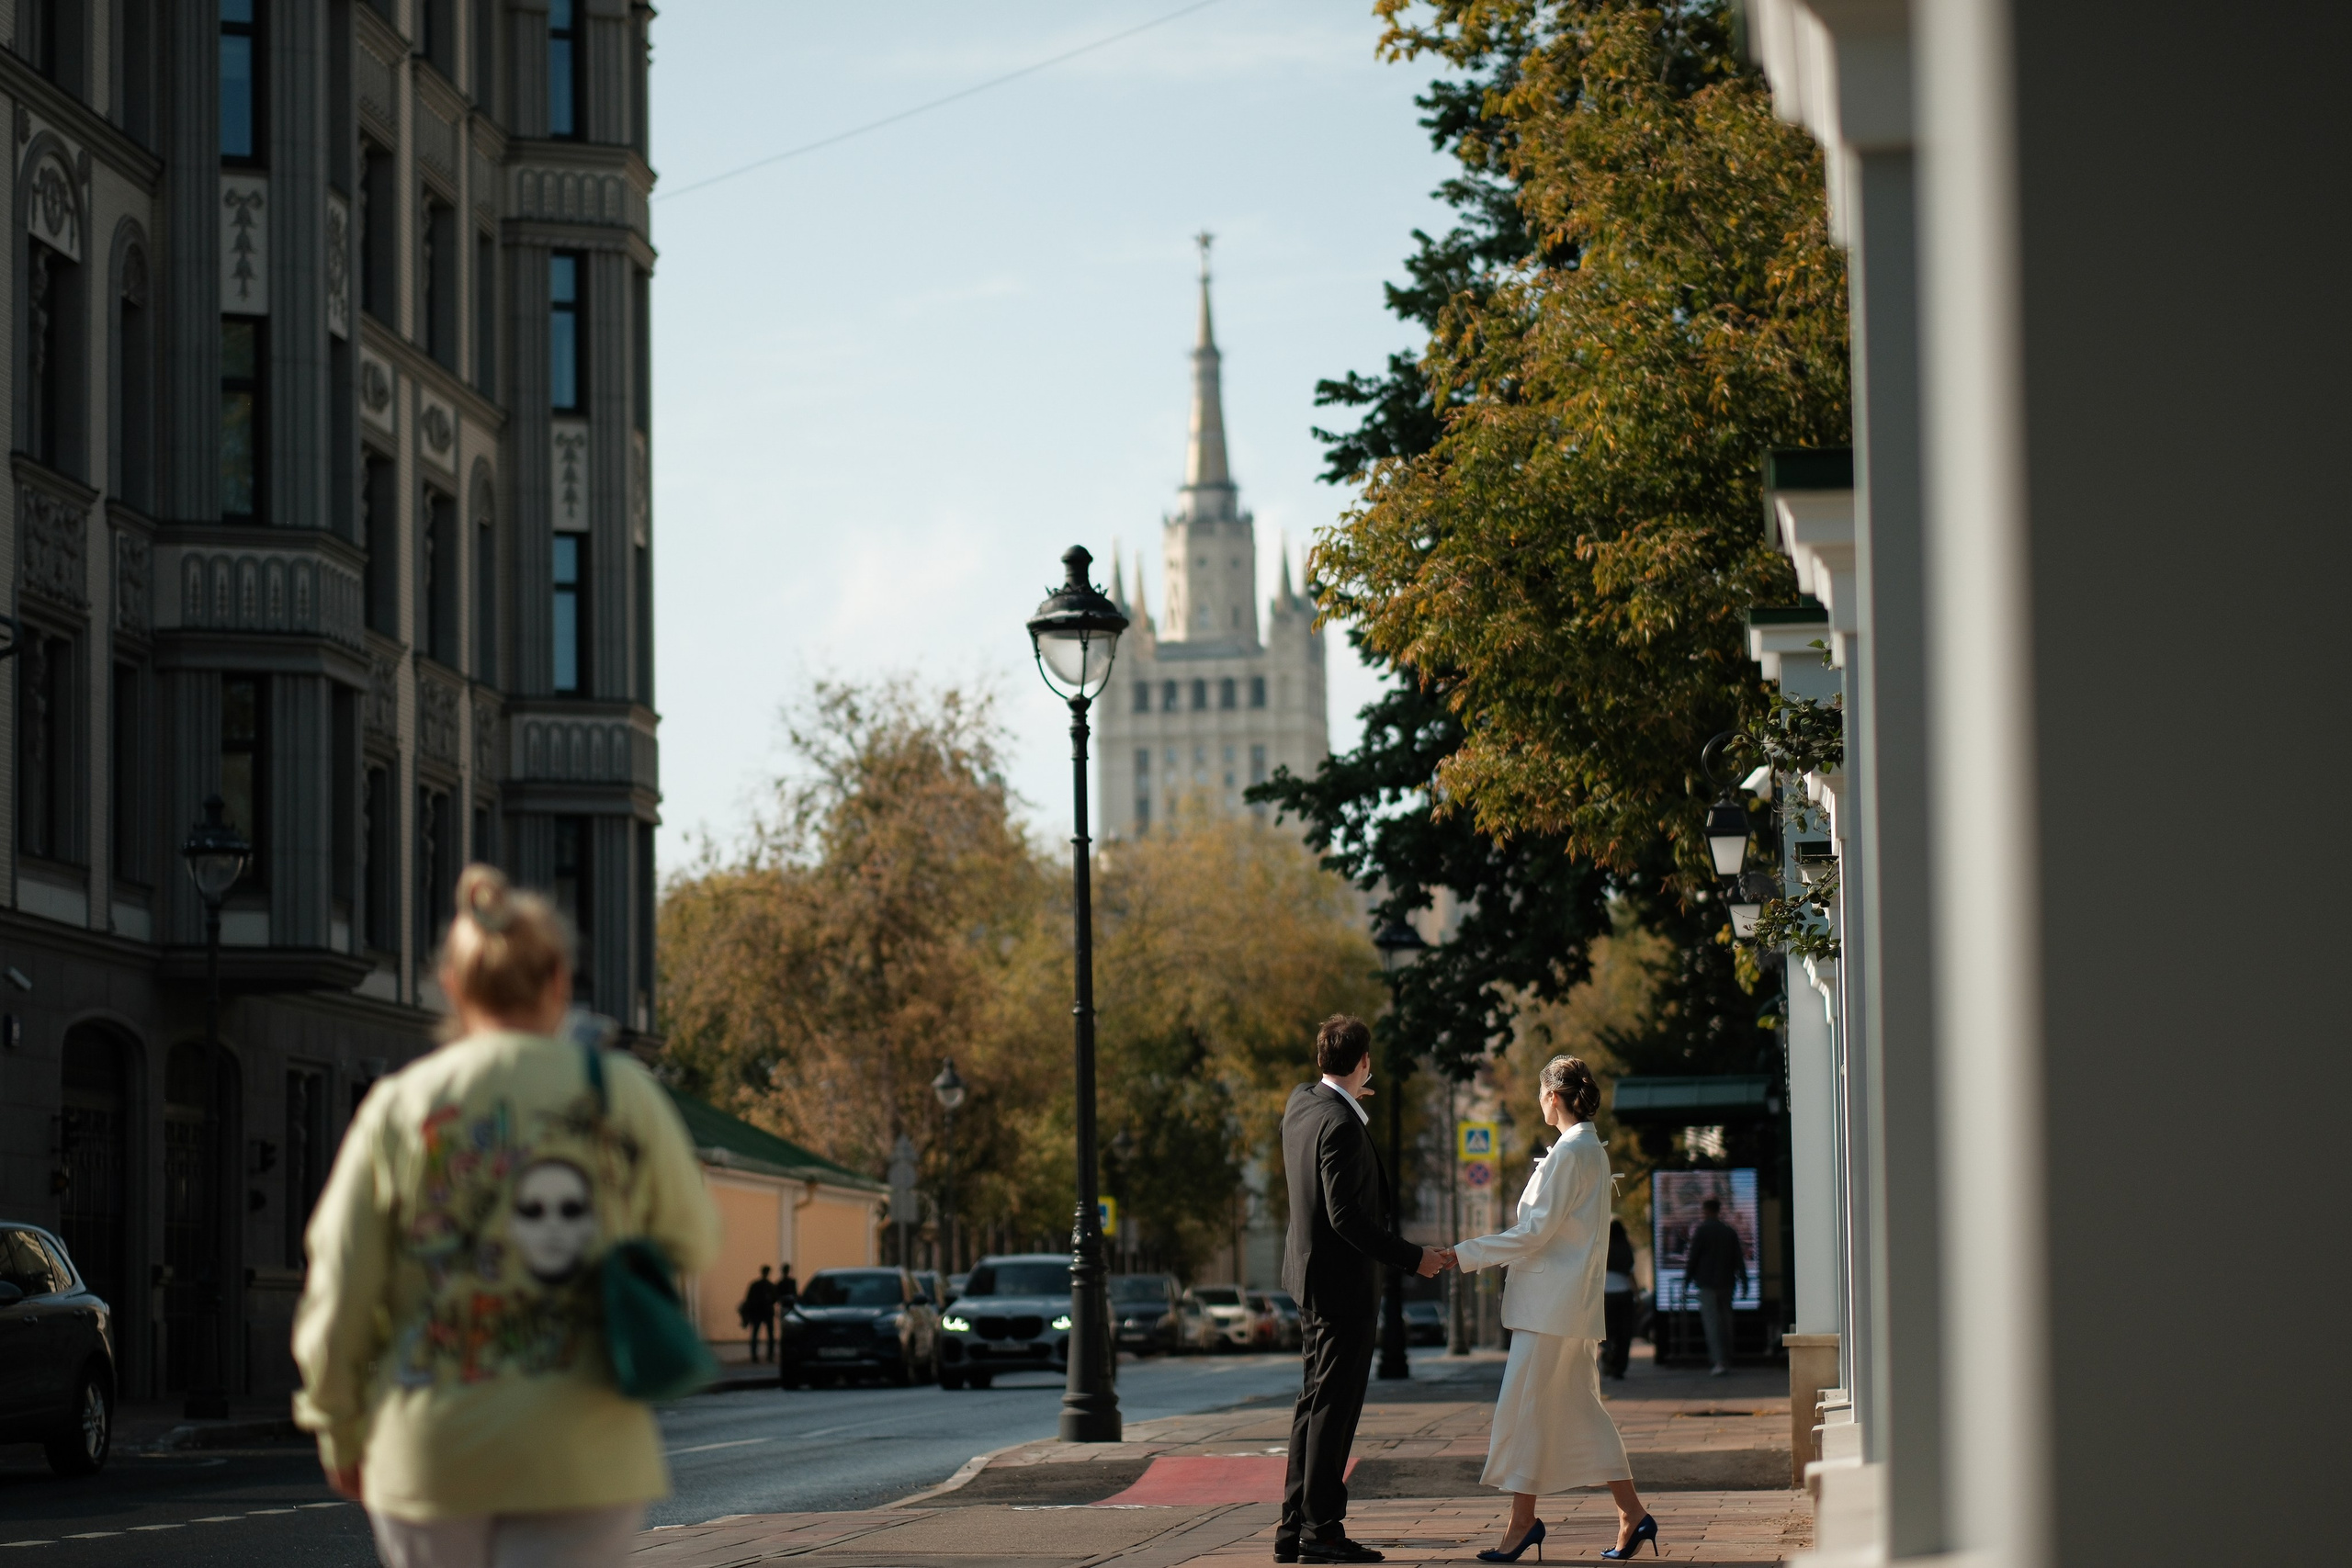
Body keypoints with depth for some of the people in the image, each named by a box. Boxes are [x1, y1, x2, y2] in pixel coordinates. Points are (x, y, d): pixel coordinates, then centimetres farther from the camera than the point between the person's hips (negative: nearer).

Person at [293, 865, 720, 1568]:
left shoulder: (399, 1109, -3)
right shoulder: (622, 1094, -2)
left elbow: (338, 1295, -1)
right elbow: (693, 1241, 11)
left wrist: (341, 1431, 13)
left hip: (432, 1451, 1)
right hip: (581, 1454, -1)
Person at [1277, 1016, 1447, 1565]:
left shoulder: (1300, 1103, 6)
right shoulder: (1341, 1125, -21)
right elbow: (1347, 1217, -24)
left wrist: (1346, 1100, 37)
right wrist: (1411, 1257, -18)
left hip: (1310, 1280, 10)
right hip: (1343, 1281, -10)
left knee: (1315, 1402, 14)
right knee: (1334, 1405, -5)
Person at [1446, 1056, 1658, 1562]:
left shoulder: (1569, 1152, -14)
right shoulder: (1592, 1150, 15)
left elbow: (1535, 1232, -17)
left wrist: (1462, 1255, -14)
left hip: (1552, 1302, -10)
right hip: (1574, 1305, 10)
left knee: (1526, 1405, -6)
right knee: (1581, 1407, 10)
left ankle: (1522, 1521, -4)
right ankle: (1632, 1514, 9)